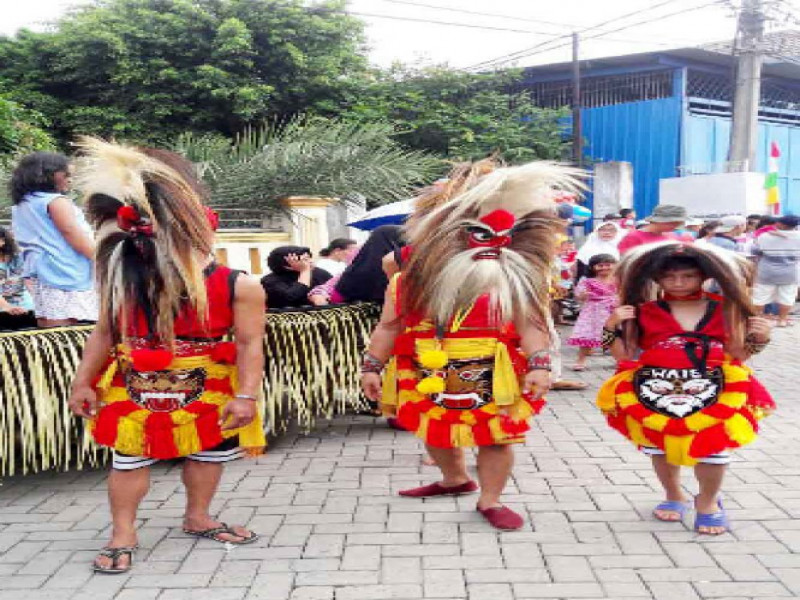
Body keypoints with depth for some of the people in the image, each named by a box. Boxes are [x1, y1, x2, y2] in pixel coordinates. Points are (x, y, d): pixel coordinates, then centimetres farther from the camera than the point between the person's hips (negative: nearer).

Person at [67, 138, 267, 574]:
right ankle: (123, 533, 24)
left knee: (209, 454, 16)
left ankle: (197, 518, 40)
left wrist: (245, 395, -21)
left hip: (207, 391, 1)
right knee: (129, 457, 7)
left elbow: (249, 344, -17)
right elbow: (104, 333, -1)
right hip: (135, 390, 0)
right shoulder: (124, 282, -12)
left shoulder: (237, 287, -19)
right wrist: (83, 382, 1)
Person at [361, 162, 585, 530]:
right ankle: (455, 480, 43)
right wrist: (372, 367, 2)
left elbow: (531, 324, -7)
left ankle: (489, 501, 18)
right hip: (430, 374, 3)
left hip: (492, 375, -2)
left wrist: (539, 365, -18)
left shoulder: (515, 283, -4)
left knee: (496, 438, 1)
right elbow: (389, 327, 4)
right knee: (435, 433, 18)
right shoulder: (410, 283, 0)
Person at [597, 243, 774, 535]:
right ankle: (674, 496, 42)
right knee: (661, 448, 14)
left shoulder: (724, 310, 1)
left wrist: (757, 339, -10)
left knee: (714, 449, 4)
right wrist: (613, 327, -16)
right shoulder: (645, 312, -3)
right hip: (655, 394, 0)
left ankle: (708, 501, 34)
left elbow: (736, 356, 7)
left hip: (713, 394, 0)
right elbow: (624, 355, -3)